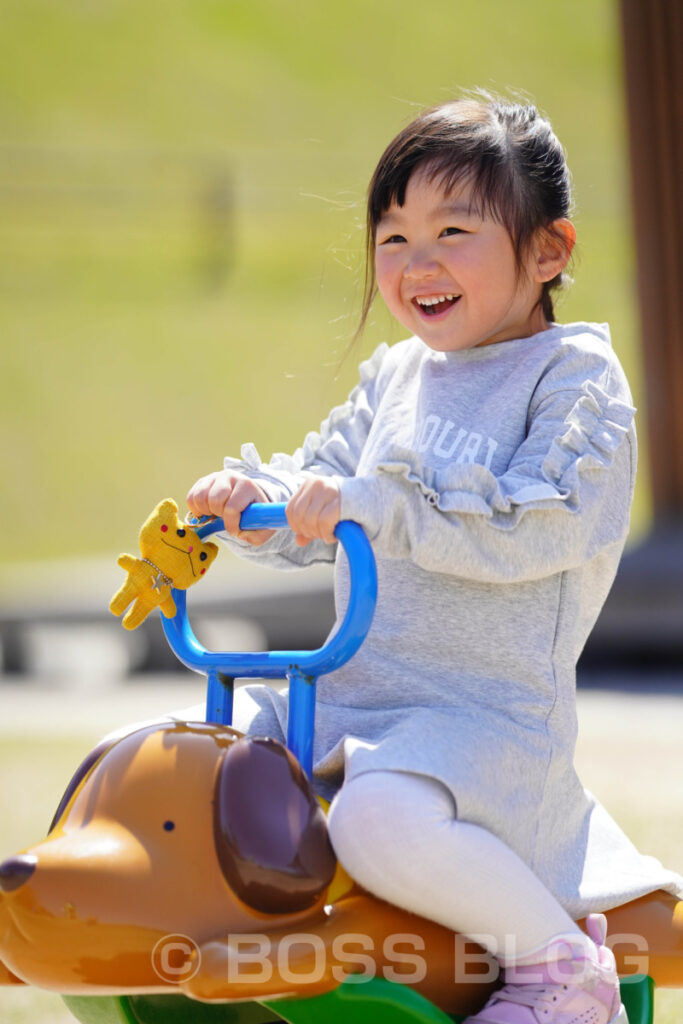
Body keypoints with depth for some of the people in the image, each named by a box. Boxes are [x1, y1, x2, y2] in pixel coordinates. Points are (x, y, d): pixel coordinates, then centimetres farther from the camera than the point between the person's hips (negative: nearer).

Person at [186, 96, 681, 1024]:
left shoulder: (577, 375, -5)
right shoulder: (394, 379, 18)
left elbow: (542, 526, -20)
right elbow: (312, 508, 22)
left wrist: (375, 506, -25)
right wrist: (248, 498, -1)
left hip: (491, 713, -8)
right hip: (346, 699, 8)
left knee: (382, 824, -36)